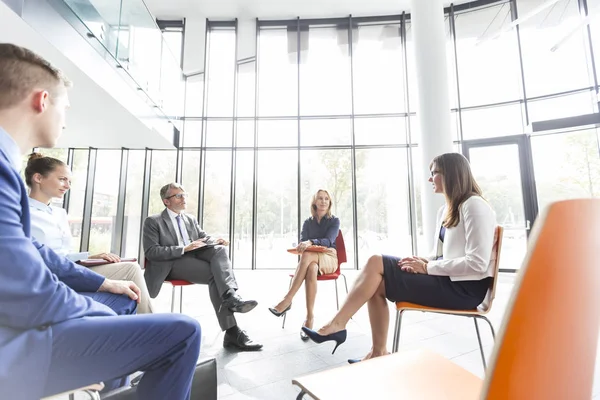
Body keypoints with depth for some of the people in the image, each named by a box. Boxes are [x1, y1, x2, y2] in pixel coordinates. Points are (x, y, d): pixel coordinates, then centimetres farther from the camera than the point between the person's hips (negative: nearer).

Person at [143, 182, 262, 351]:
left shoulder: (190, 219, 22)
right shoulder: (153, 221, 3)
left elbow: (204, 238, 19)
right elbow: (151, 252, -8)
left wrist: (217, 241, -8)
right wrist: (184, 249, -22)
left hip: (195, 256, 6)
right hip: (172, 263, -5)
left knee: (219, 249, -28)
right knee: (215, 275, -30)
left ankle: (230, 296, -45)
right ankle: (232, 331, -34)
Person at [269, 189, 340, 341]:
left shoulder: (334, 221, 4)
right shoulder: (308, 222, 12)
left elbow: (329, 240, -14)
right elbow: (302, 242, 2)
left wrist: (311, 242, -33)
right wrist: (302, 246, -24)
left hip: (329, 259, -2)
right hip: (311, 259, 2)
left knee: (307, 255, -37)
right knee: (311, 269, -38)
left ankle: (287, 300, -40)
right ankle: (309, 317, -42)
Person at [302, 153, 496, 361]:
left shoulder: (474, 206, -11)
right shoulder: (445, 210, 16)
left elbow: (477, 264, -20)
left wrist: (428, 268, -18)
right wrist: (424, 261, -6)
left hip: (464, 288, -8)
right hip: (448, 279, 8)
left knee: (376, 263, -18)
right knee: (376, 282, -10)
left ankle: (337, 324, -7)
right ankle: (378, 352, -3)